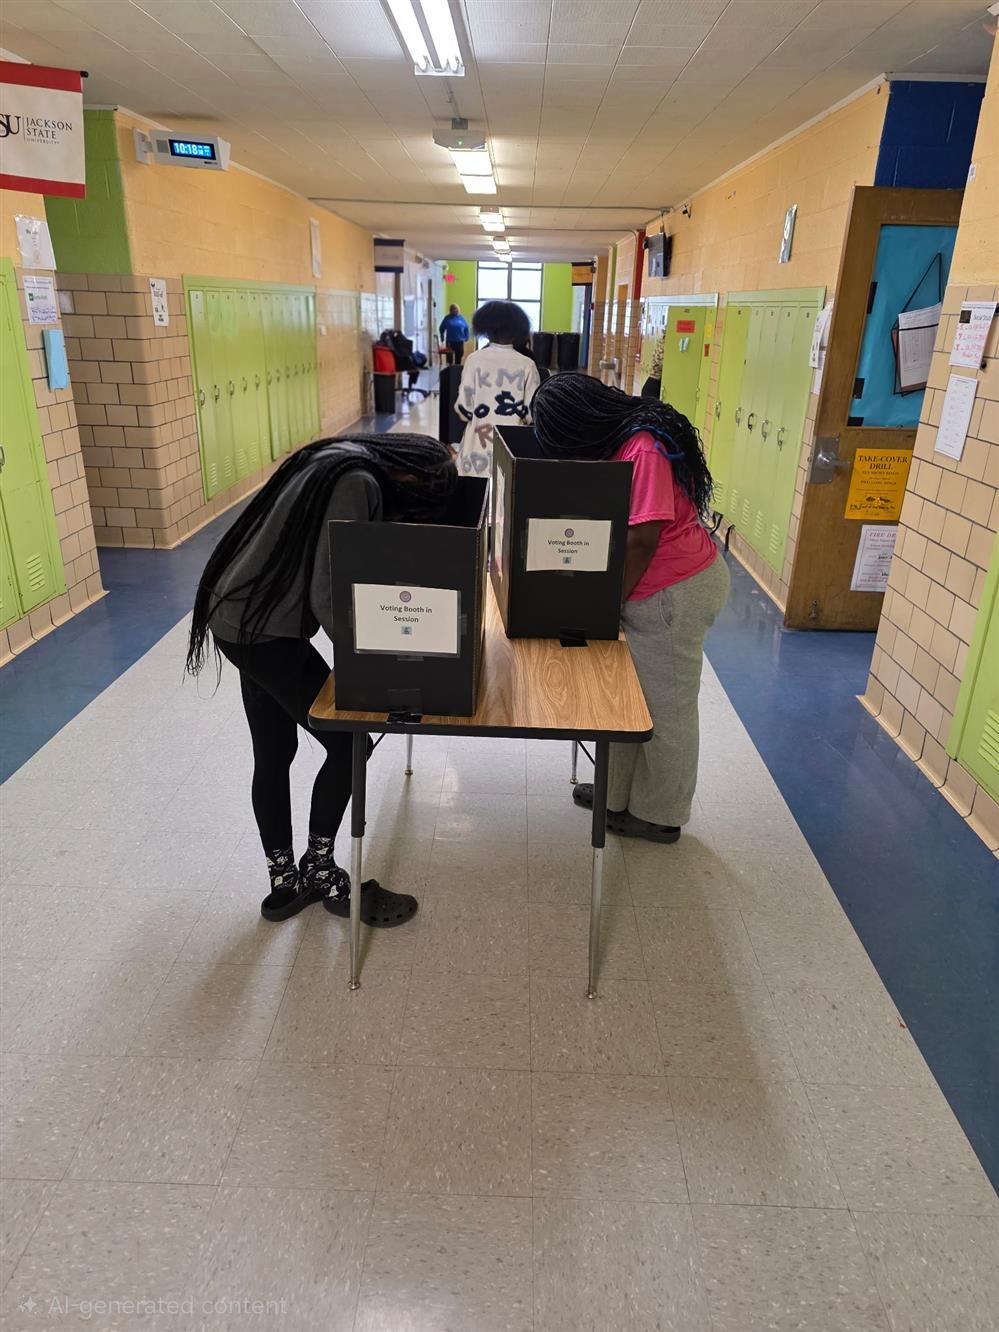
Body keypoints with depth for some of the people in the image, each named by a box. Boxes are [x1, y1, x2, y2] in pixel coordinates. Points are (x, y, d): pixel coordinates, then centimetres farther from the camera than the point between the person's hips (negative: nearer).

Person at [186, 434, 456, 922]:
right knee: (349, 743, 1)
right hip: (264, 629, -10)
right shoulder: (358, 483, -20)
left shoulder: (344, 463, 10)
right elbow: (327, 593, -23)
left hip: (247, 618, 10)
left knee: (273, 754, 16)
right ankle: (320, 870, 19)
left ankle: (285, 883, 29)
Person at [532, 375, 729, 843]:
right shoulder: (625, 439, 9)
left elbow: (643, 538, -23)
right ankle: (620, 792, 31)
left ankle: (659, 815, 21)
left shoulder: (641, 450, -21)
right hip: (656, 589, 9)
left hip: (675, 592, -9)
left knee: (664, 708, 5)